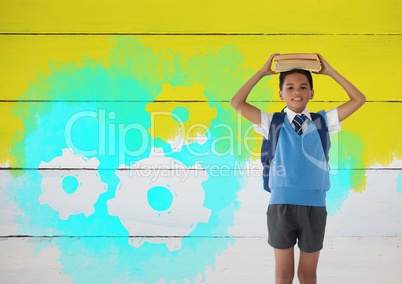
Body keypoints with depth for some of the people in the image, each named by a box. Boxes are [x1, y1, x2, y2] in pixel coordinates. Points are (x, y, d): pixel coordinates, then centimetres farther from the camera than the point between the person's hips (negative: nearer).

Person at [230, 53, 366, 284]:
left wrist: (330, 71, 4)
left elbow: (359, 99, 6)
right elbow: (237, 103, -4)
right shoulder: (273, 123, 4)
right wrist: (262, 73, -1)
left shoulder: (322, 121, 7)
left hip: (314, 205, 1)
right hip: (282, 204, -1)